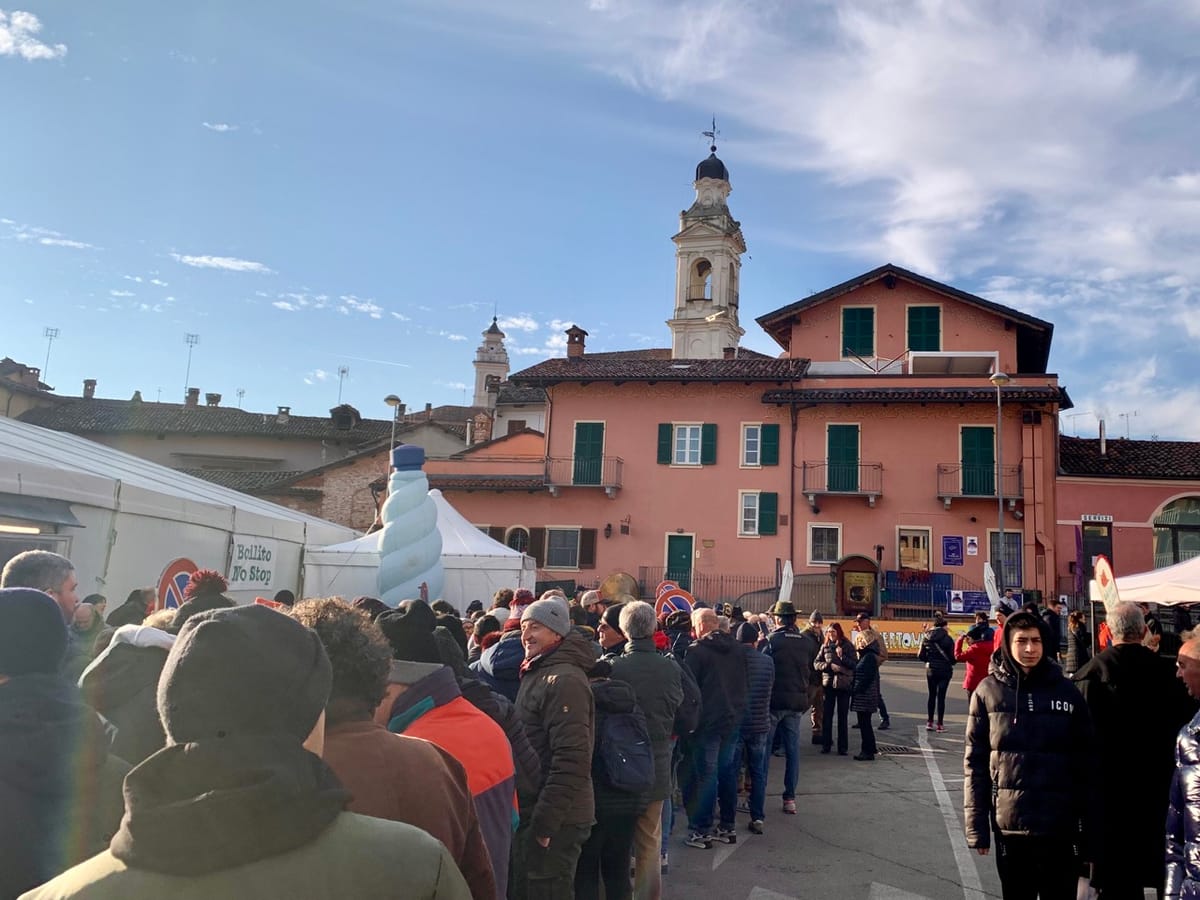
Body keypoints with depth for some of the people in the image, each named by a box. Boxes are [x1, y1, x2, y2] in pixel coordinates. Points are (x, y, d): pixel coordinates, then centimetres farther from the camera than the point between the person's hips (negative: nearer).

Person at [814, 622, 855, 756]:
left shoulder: (847, 646, -1)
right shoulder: (825, 646, 6)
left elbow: (855, 664, -7)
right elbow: (816, 663, 3)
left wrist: (842, 656, -19)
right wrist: (830, 666, -12)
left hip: (844, 684, -2)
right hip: (829, 683, 2)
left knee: (843, 716, 4)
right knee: (827, 715, 5)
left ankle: (843, 747, 9)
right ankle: (826, 744, 14)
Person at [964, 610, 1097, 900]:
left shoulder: (1066, 691, 0)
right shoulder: (988, 691, -2)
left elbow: (1086, 766, 2)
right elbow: (975, 762, -1)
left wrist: (1090, 832, 0)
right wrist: (977, 826, -4)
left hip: (1060, 826, 0)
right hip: (1009, 825, 0)